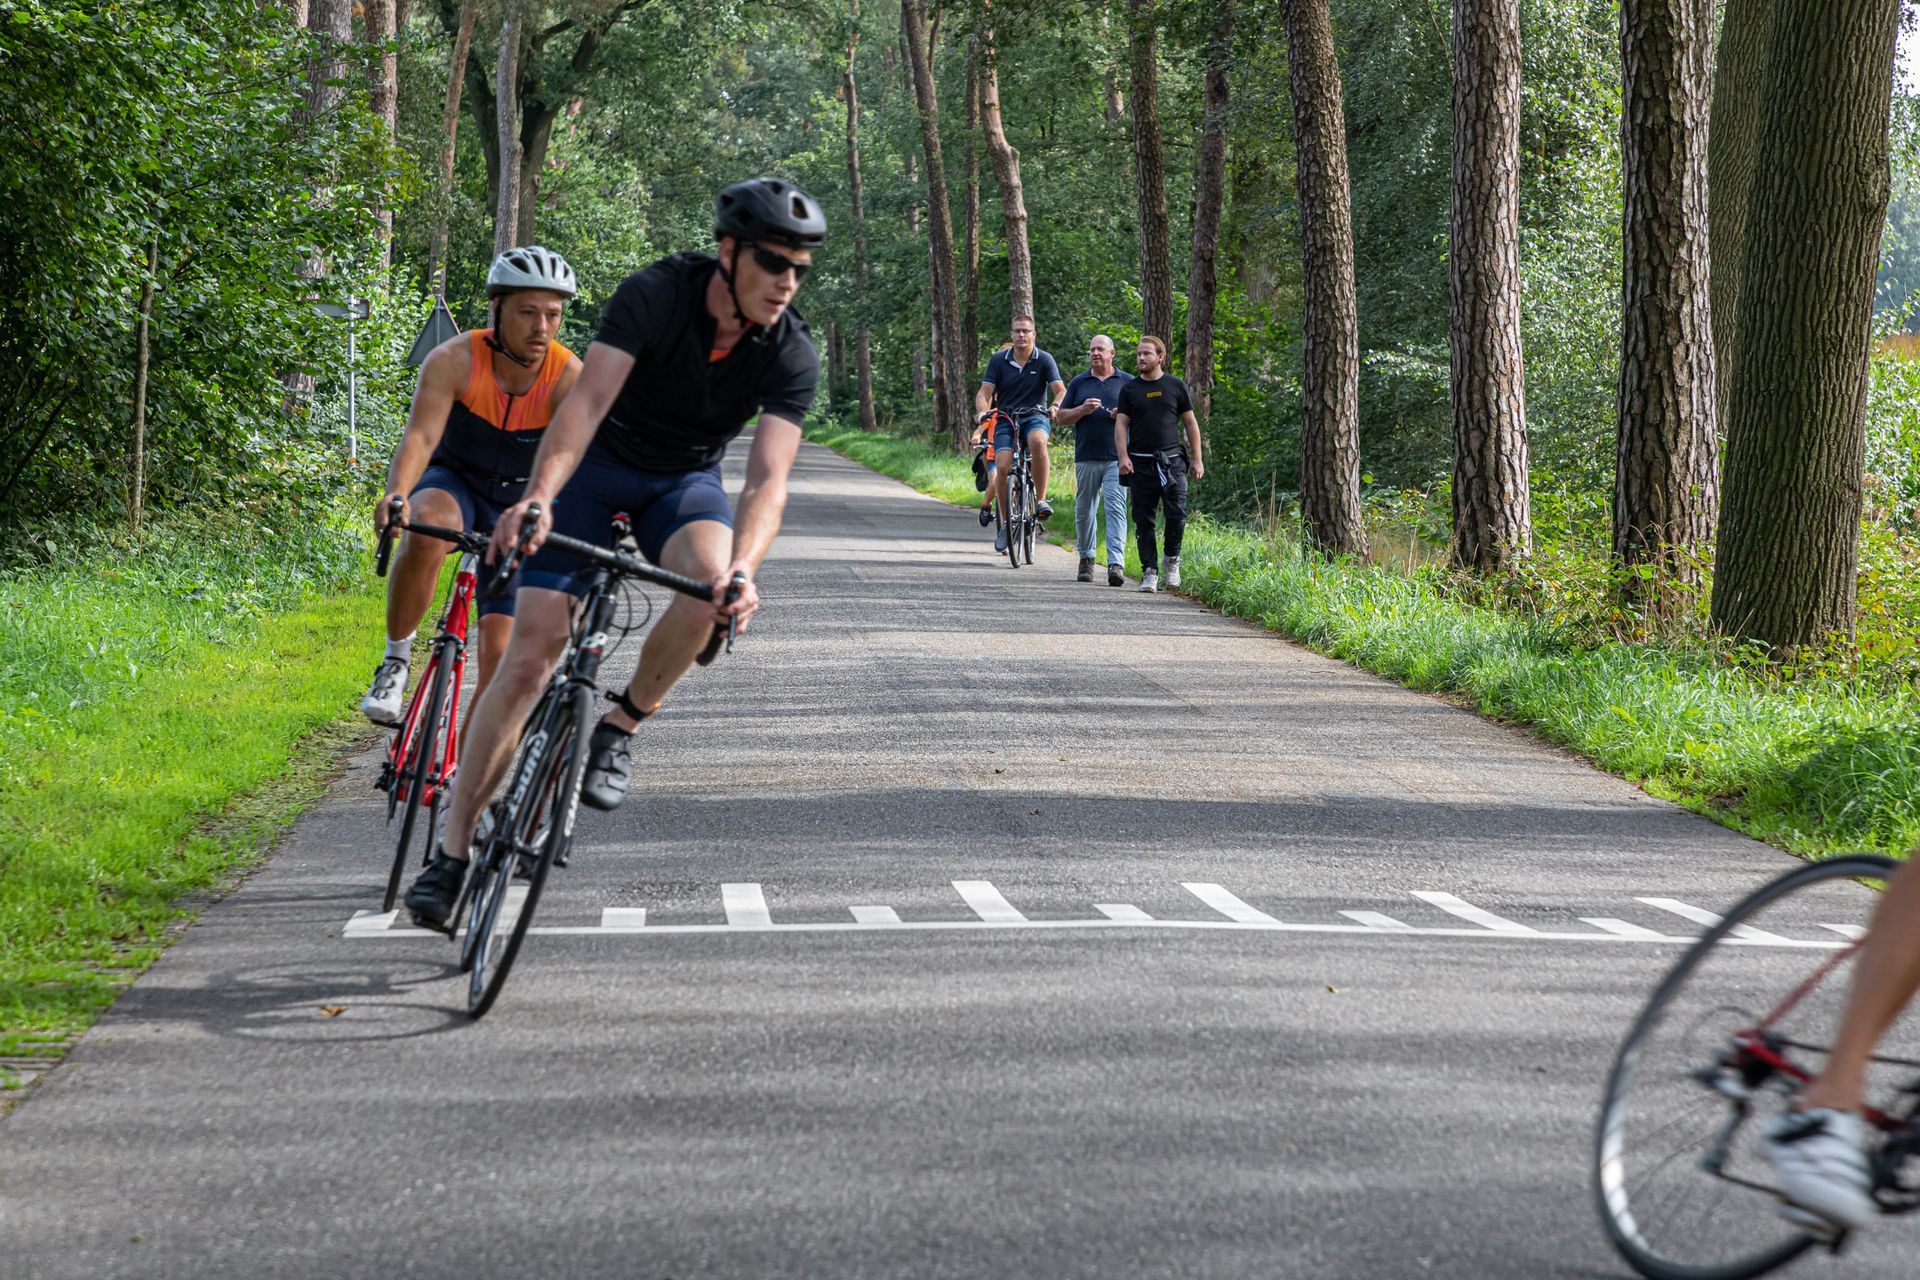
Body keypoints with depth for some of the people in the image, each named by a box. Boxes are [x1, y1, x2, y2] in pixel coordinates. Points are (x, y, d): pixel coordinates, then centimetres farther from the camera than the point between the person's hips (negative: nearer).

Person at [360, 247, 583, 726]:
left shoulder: (570, 377, -22)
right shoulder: (453, 360, -23)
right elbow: (420, 437, -34)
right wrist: (396, 495, -54)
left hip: (519, 506, 2)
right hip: (453, 484, -2)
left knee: (500, 651, -8)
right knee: (427, 527, -39)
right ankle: (396, 660, -21)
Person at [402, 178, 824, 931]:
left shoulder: (791, 355, -20)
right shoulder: (654, 296, -25)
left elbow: (768, 478, -29)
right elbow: (588, 400, -37)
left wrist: (742, 570, -48)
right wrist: (538, 497, -53)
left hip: (685, 480, 2)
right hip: (601, 464, -2)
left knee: (712, 584, -34)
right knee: (532, 650, -12)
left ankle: (620, 727, -9)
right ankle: (454, 851, -5)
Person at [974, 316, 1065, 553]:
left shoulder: (1044, 360, -1)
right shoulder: (999, 360, 3)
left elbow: (1060, 389, -10)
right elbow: (984, 392, -1)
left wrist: (1056, 406, -32)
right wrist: (982, 411, -23)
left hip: (1035, 416, -2)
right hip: (1006, 419, 2)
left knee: (1038, 440, -37)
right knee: (1003, 467, -18)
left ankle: (1041, 499, -25)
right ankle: (1005, 523, 0)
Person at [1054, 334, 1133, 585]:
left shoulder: (1128, 382, 9)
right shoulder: (1078, 383, 12)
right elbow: (1061, 417, 11)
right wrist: (1083, 410, -8)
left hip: (1117, 458, -2)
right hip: (1086, 458, 2)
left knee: (1116, 508, -12)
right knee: (1085, 510, 8)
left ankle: (1116, 564, -19)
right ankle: (1086, 558, 24)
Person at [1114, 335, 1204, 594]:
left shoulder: (1175, 386, 8)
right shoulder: (1129, 390, 9)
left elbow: (1190, 423, 10)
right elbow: (1121, 425, 4)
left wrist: (1196, 459, 5)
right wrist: (1123, 456, -10)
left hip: (1172, 460, -1)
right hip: (1141, 463, 1)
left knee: (1177, 514, -11)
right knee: (1143, 521, 0)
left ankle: (1172, 559, 12)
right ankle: (1149, 571, 6)